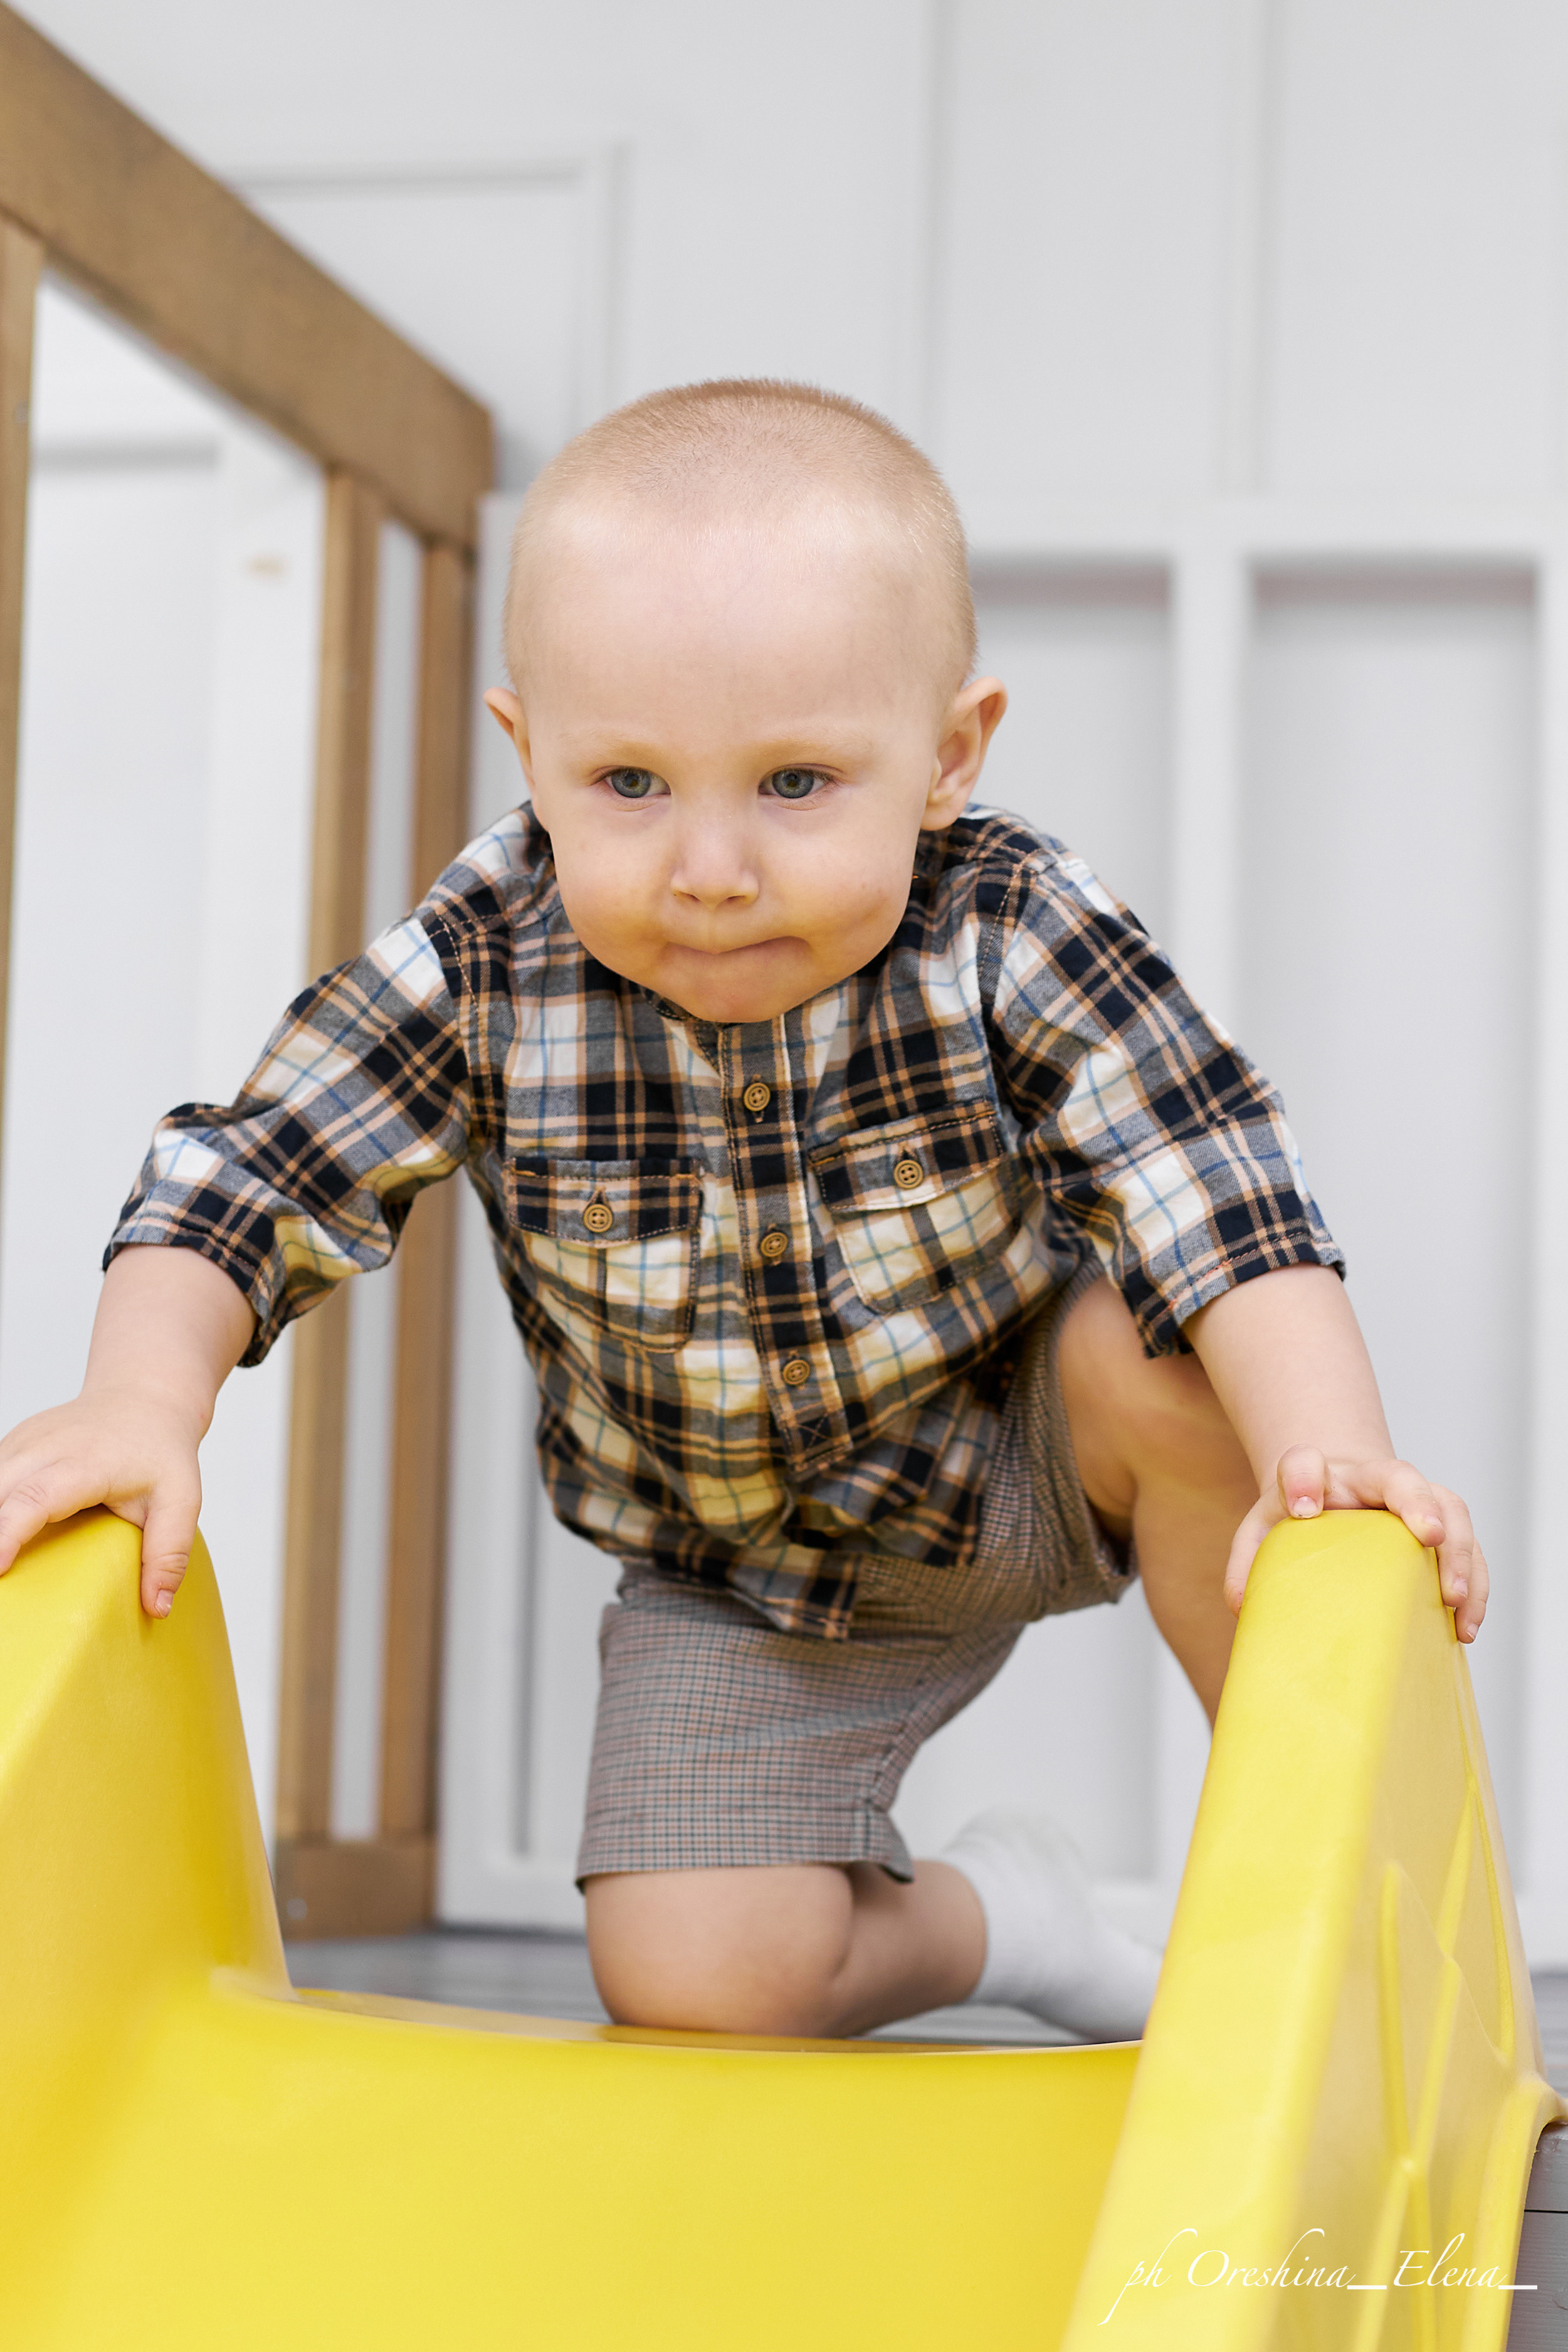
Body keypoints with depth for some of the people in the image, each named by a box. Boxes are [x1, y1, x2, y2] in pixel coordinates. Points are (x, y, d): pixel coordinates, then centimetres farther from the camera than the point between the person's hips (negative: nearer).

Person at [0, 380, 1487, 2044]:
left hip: (1024, 1464, -1)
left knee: (1166, 1365, -33)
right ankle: (981, 1919, 23)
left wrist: (1335, 1459, -46)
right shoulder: (481, 976, -22)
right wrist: (140, 1405, -34)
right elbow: (244, 1185, -17)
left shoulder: (1010, 938, -25)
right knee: (693, 1984, -11)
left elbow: (1218, 1201, -31)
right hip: (746, 1590, 1)